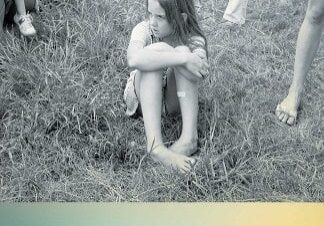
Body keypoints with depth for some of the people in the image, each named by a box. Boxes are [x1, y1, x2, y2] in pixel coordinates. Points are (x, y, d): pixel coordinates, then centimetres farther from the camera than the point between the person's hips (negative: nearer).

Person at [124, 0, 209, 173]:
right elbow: (134, 60, -41)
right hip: (143, 99, -1)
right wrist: (183, 59, -44)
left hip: (174, 100, 1)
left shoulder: (194, 41, -14)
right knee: (155, 50, -31)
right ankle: (155, 145, -45)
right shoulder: (145, 29, -17)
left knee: (183, 51, -26)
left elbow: (199, 74, -35)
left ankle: (189, 137, -34)